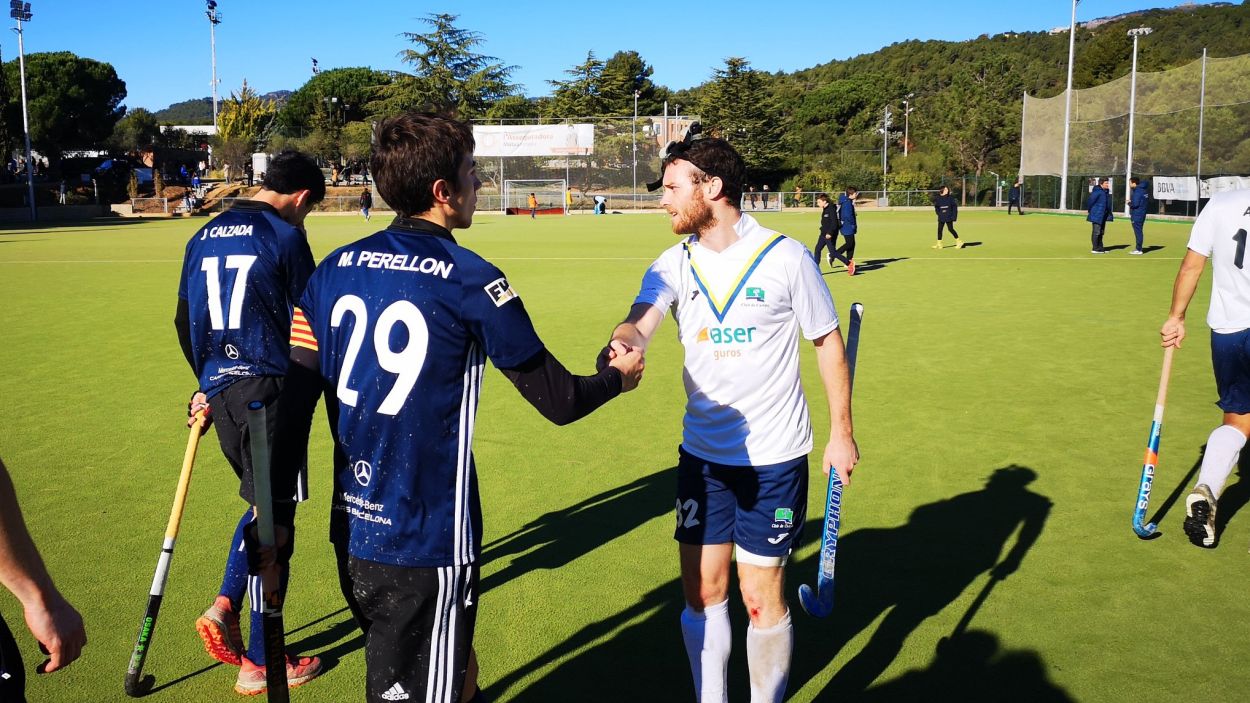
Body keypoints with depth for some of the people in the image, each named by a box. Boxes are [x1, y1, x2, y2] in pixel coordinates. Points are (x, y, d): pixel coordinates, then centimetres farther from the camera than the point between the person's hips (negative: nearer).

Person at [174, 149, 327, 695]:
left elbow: (185, 322, 18)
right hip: (268, 388, -7)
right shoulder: (285, 236, -9)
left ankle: (224, 607, 11)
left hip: (220, 389, 7)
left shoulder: (204, 236, 12)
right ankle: (259, 664, 11)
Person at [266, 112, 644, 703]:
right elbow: (557, 401, -9)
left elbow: (292, 400, 2)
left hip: (352, 530, 6)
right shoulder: (470, 281, -14)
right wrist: (618, 377, 11)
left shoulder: (334, 269, 1)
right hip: (426, 544, -6)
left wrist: (277, 510, 11)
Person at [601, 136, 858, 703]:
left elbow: (828, 342, 1)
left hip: (774, 457, -3)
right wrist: (624, 343, -45)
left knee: (762, 598, 4)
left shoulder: (785, 258, -10)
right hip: (701, 454, 4)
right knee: (702, 593, 10)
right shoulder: (673, 264, -1)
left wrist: (841, 432, 0)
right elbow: (640, 321, -20)